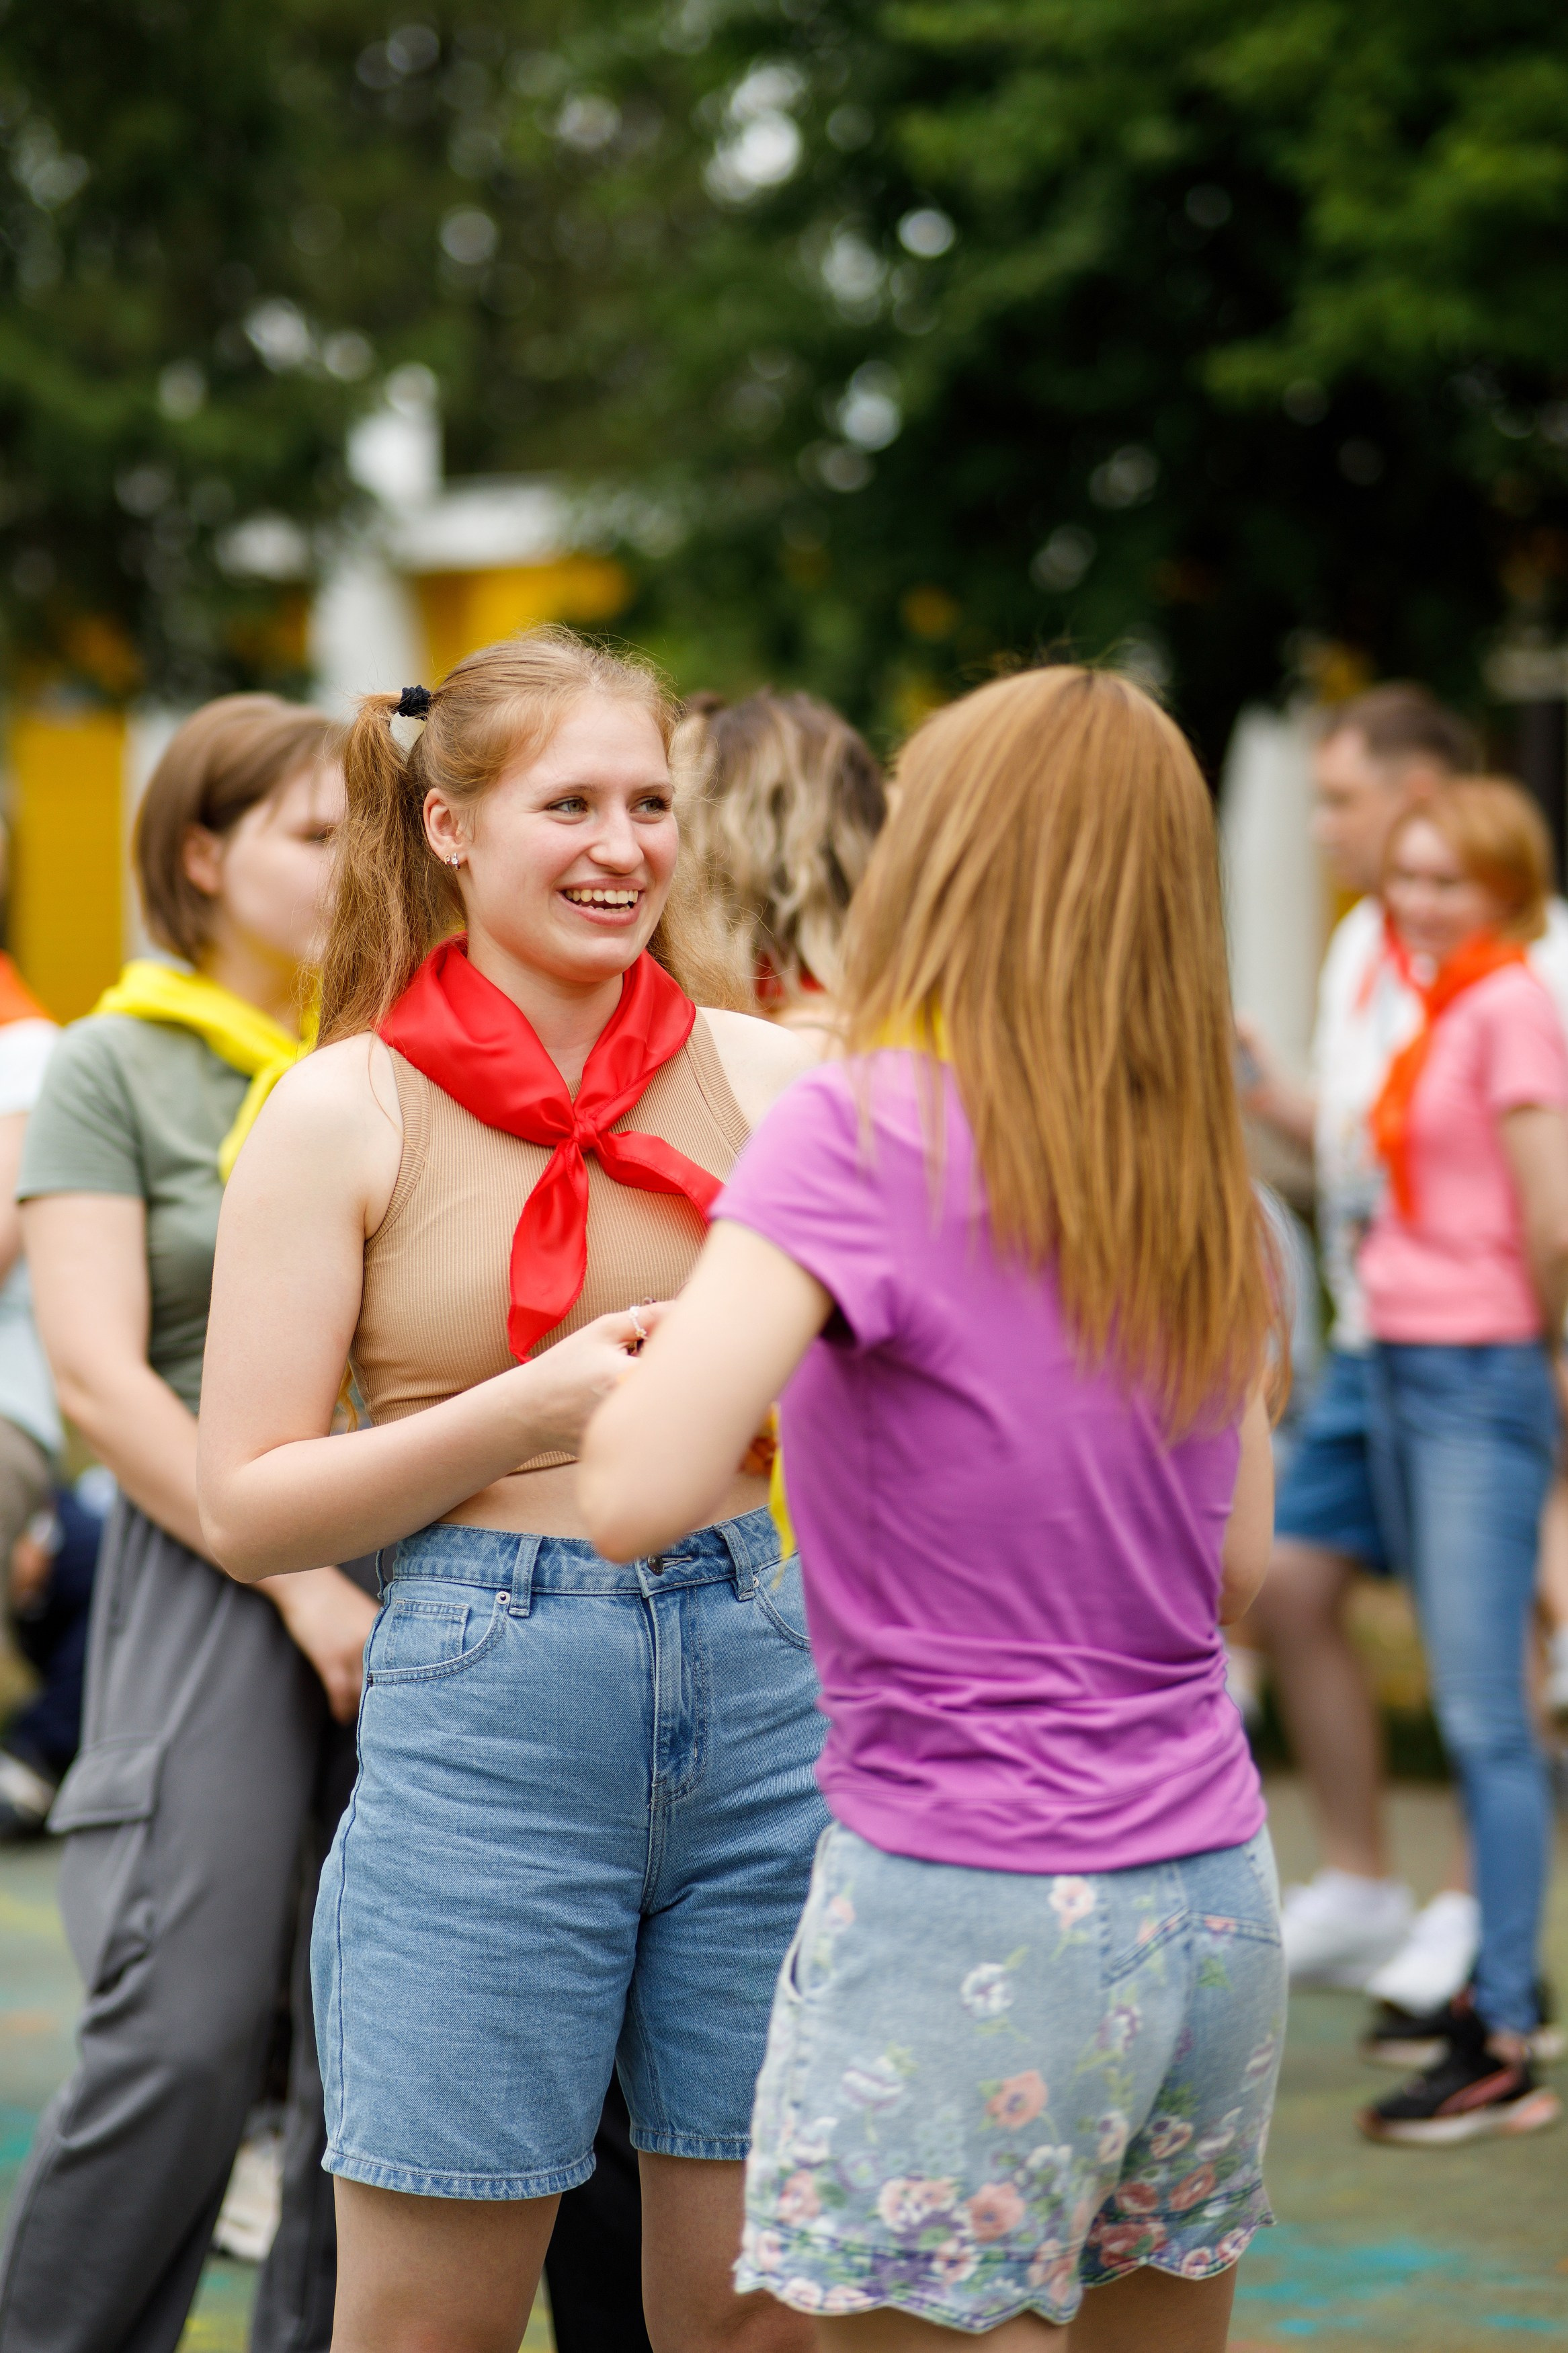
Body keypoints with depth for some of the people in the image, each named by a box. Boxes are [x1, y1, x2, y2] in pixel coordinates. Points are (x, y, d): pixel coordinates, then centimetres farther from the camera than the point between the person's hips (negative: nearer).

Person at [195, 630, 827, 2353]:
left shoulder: (767, 1074, 5)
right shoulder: (348, 1114, -2)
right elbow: (246, 1508, -4)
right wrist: (540, 1405, -15)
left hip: (754, 1678, 3)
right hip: (481, 1716, -3)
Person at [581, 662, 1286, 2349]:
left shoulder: (866, 1127, -12)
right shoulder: (1203, 1171, 8)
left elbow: (640, 1494, -22)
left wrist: (658, 1343, -1)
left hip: (970, 1907, -7)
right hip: (1216, 1894, 7)